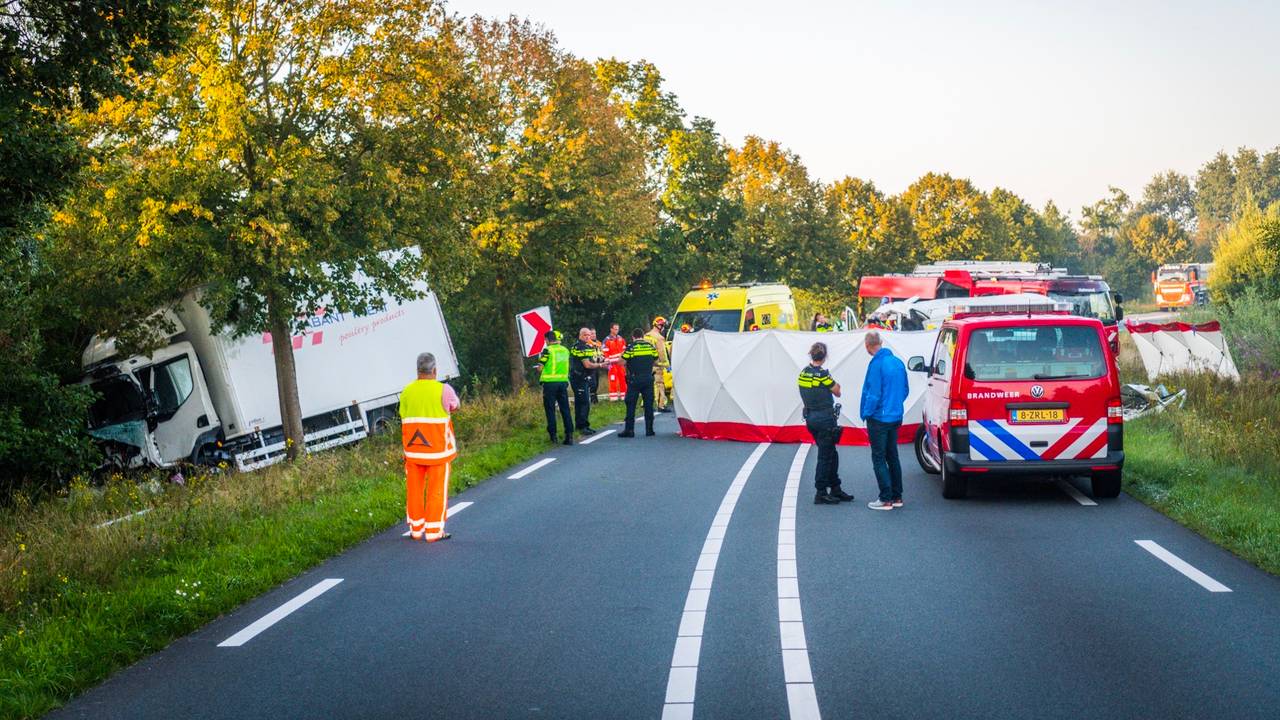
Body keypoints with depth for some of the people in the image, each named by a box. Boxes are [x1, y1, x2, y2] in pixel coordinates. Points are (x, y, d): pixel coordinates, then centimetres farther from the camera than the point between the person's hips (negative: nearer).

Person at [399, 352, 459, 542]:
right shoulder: (443, 390, -9)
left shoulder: (407, 391, 3)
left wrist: (406, 450, 13)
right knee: (437, 490, 4)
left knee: (414, 489, 13)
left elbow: (403, 420, 6)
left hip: (413, 449, 4)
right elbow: (455, 406, 8)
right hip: (438, 448, -4)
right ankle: (434, 531, 5)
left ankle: (416, 529, 21)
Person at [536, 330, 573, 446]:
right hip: (563, 381, 4)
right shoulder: (565, 350, 8)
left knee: (550, 409, 5)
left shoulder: (547, 350, -9)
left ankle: (552, 435, 5)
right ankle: (569, 435, 3)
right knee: (565, 409, 7)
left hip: (550, 383, -4)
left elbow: (540, 367, -7)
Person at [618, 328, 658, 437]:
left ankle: (629, 430, 1)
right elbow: (656, 360, 14)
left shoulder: (631, 347, -7)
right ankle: (649, 429, 10)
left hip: (634, 379, -3)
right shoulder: (651, 346, 5)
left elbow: (623, 362, -5)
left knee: (631, 405, 3)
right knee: (649, 405, 9)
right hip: (648, 378, 3)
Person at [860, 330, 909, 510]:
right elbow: (905, 390, 14)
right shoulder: (898, 362, 6)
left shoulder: (877, 364, -18)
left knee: (879, 459, -1)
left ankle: (886, 499, -1)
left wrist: (866, 413, -8)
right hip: (895, 417, 8)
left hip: (879, 419, -8)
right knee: (892, 457, 16)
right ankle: (897, 497, 20)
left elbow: (874, 394, -20)